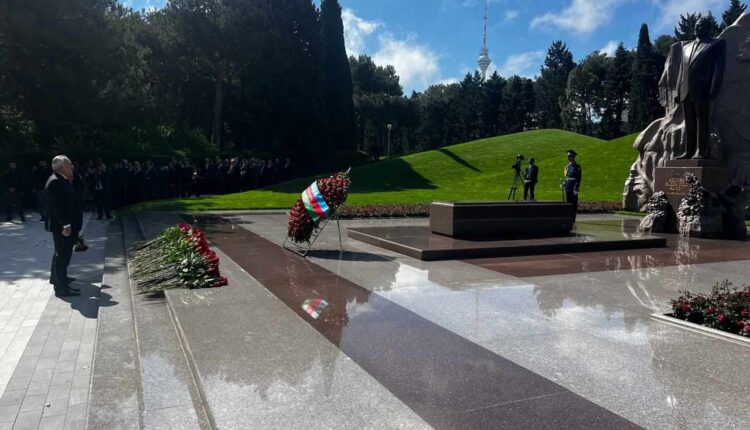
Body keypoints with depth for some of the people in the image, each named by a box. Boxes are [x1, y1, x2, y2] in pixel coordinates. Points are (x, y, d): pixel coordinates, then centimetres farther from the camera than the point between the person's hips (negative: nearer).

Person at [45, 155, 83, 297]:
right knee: (63, 254, -6)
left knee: (61, 253, 23)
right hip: (63, 226, -11)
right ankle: (61, 287, 0)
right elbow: (56, 206, -26)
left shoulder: (62, 180, 12)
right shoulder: (55, 182, -21)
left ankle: (56, 277, 39)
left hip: (68, 224, 11)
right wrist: (66, 225, -25)